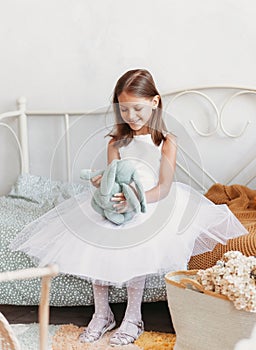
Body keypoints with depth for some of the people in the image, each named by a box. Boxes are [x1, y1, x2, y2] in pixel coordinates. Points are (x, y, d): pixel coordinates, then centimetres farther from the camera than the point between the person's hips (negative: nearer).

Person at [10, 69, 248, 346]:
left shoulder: (166, 142, -2)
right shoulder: (117, 141, 10)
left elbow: (164, 188, -11)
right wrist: (104, 184, -21)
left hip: (152, 207, -4)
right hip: (118, 207, 4)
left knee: (135, 251, -30)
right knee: (94, 246, -19)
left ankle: (133, 319, -9)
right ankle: (102, 314, 1)